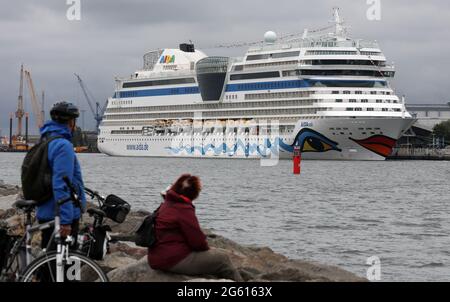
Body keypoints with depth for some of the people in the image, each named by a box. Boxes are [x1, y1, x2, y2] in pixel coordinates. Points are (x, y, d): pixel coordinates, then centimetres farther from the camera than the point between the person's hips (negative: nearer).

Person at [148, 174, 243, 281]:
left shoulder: (166, 205, 12)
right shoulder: (184, 209, -18)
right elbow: (197, 240, -17)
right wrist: (206, 247, 2)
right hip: (175, 261, -10)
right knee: (222, 258, -2)